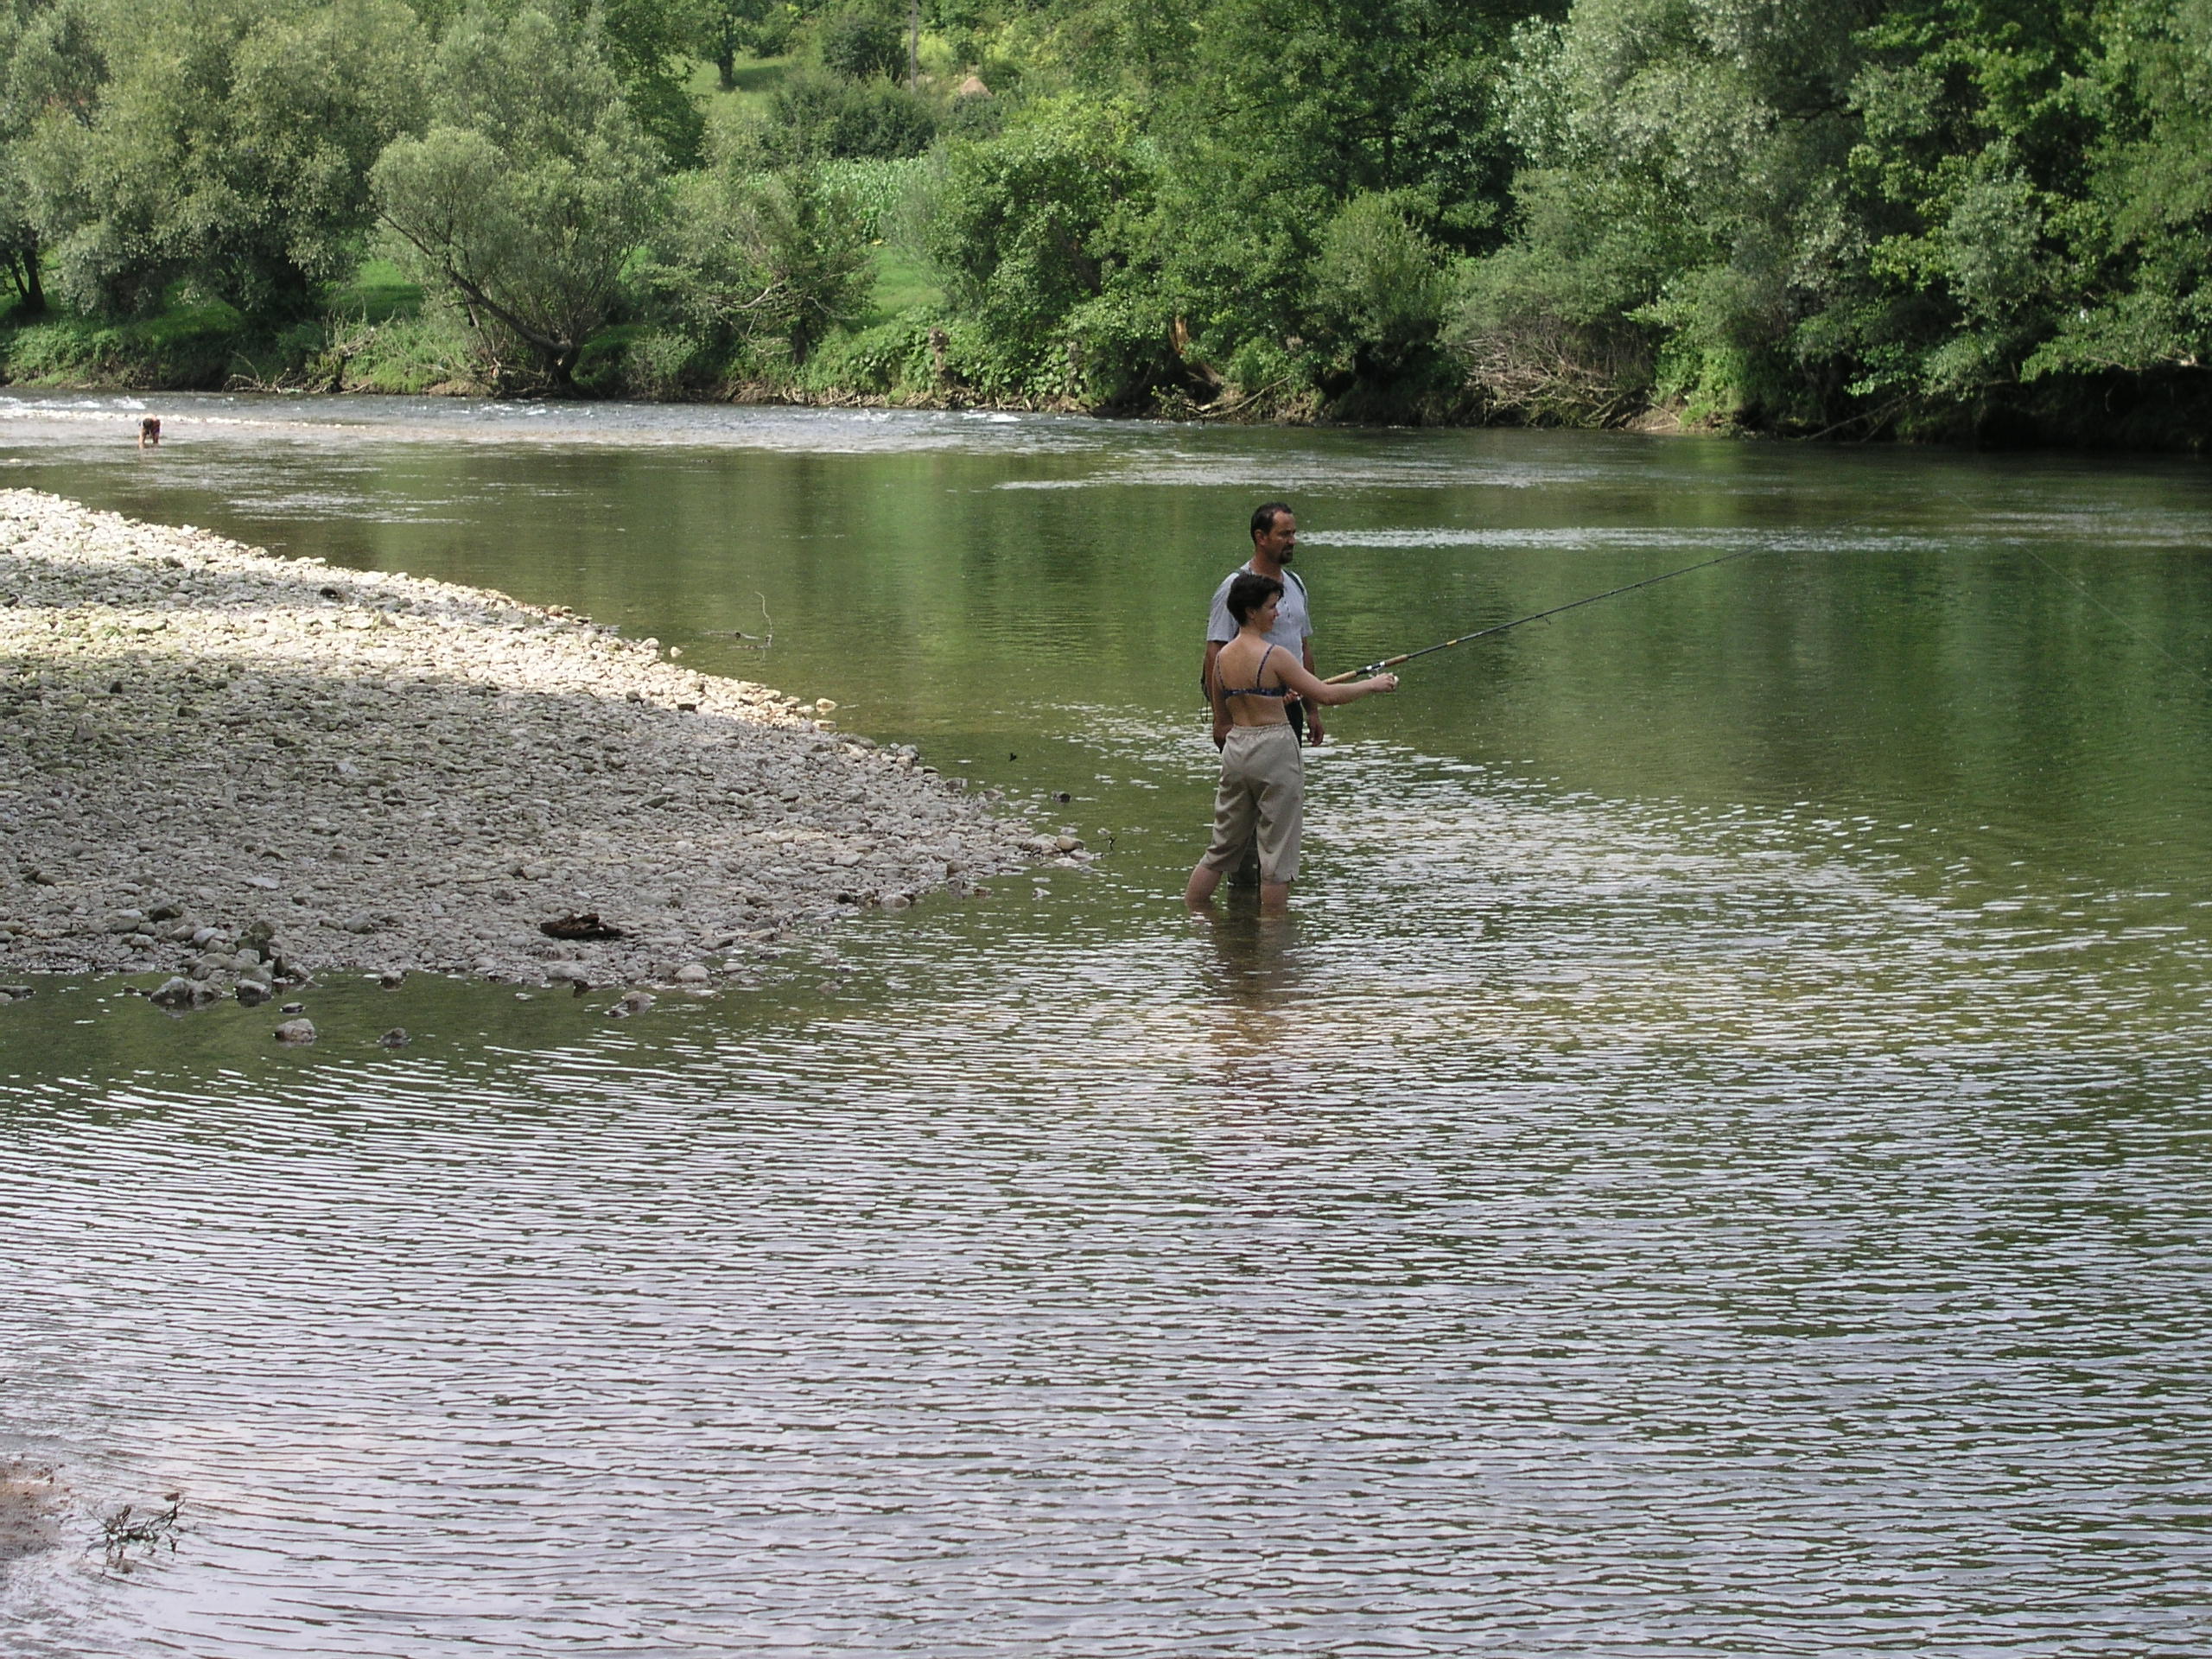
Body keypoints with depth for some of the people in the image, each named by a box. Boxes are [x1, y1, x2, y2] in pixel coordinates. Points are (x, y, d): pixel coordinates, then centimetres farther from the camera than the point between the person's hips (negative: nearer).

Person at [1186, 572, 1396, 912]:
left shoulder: (1223, 657, 7)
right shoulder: (1272, 656, -14)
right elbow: (1325, 696, -16)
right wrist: (1373, 685, -3)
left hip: (1235, 749, 7)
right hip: (1274, 751, -7)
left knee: (1222, 846, 17)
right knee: (1277, 852, 2)